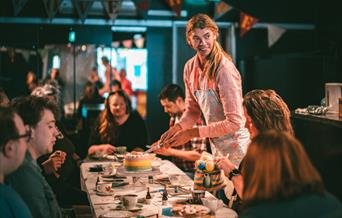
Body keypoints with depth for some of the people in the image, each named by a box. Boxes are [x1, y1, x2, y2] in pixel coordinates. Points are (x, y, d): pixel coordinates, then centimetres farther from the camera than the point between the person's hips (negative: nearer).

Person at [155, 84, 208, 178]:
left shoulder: (195, 119, -17)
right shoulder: (174, 117, 9)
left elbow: (198, 155, -20)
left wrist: (170, 152, -17)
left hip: (191, 172, -7)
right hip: (176, 169, 8)